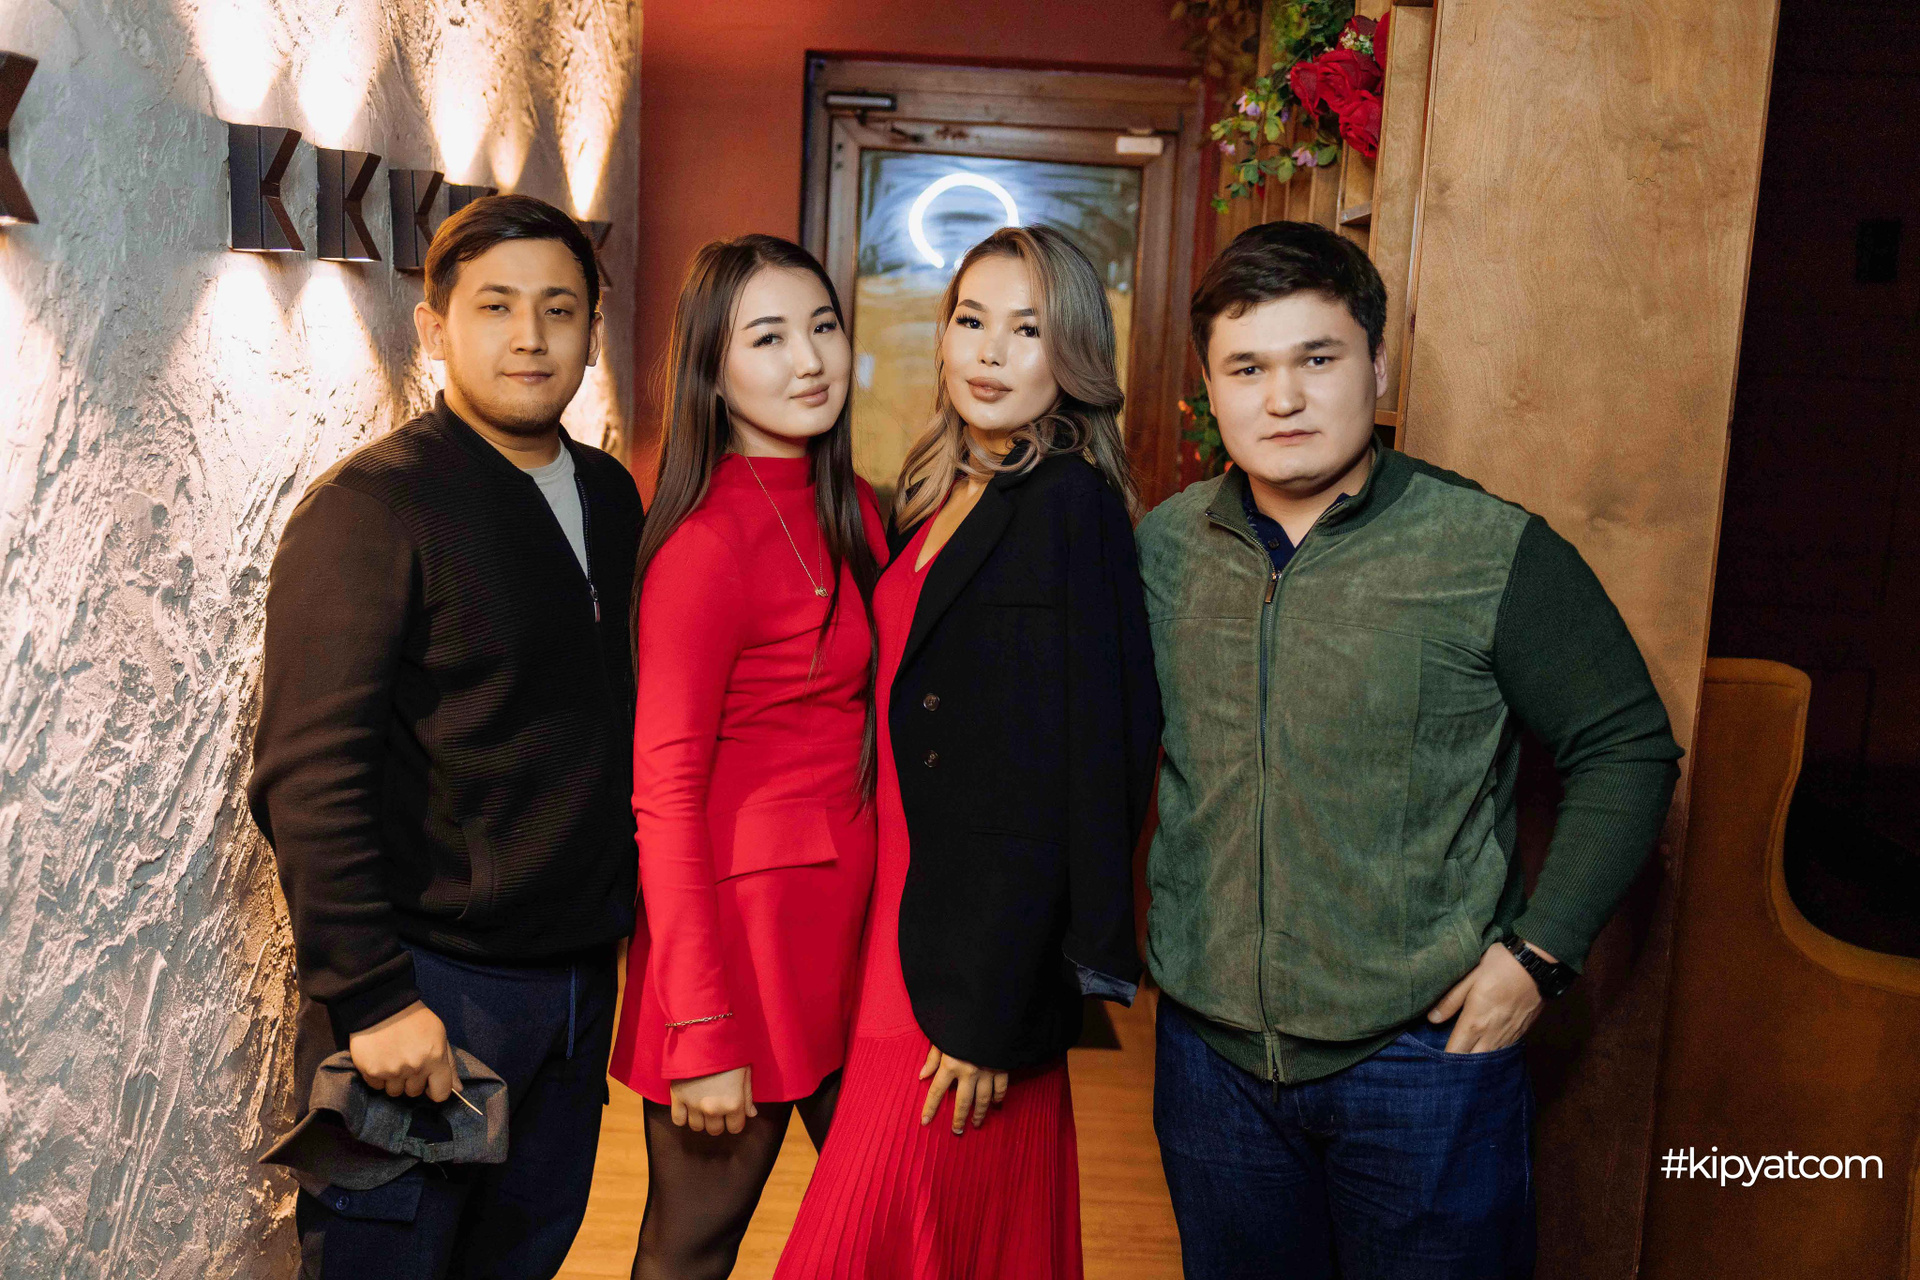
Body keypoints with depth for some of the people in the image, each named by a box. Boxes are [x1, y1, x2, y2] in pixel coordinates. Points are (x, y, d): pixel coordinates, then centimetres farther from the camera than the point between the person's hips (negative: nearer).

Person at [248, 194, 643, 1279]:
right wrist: (370, 993, -20)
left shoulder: (611, 496, 8)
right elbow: (309, 774, -18)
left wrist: (621, 914, 10)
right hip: (430, 984, -6)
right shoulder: (372, 505, -13)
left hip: (579, 973, 7)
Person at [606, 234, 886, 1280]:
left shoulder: (852, 511, 7)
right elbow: (665, 796, -17)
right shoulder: (707, 541, -17)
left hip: (852, 916, 7)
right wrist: (701, 1034, -18)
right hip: (742, 922, -7)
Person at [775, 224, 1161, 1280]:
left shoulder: (1071, 503, -14)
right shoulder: (928, 498, 10)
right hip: (901, 937, 7)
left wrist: (991, 1014, -17)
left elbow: (1075, 775, -18)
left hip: (976, 964, -7)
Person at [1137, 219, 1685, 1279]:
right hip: (1208, 1048, 4)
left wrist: (1537, 953, -10)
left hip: (1424, 1047, -3)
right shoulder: (1160, 548, 0)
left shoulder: (1497, 554, -11)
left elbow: (1627, 749, -5)